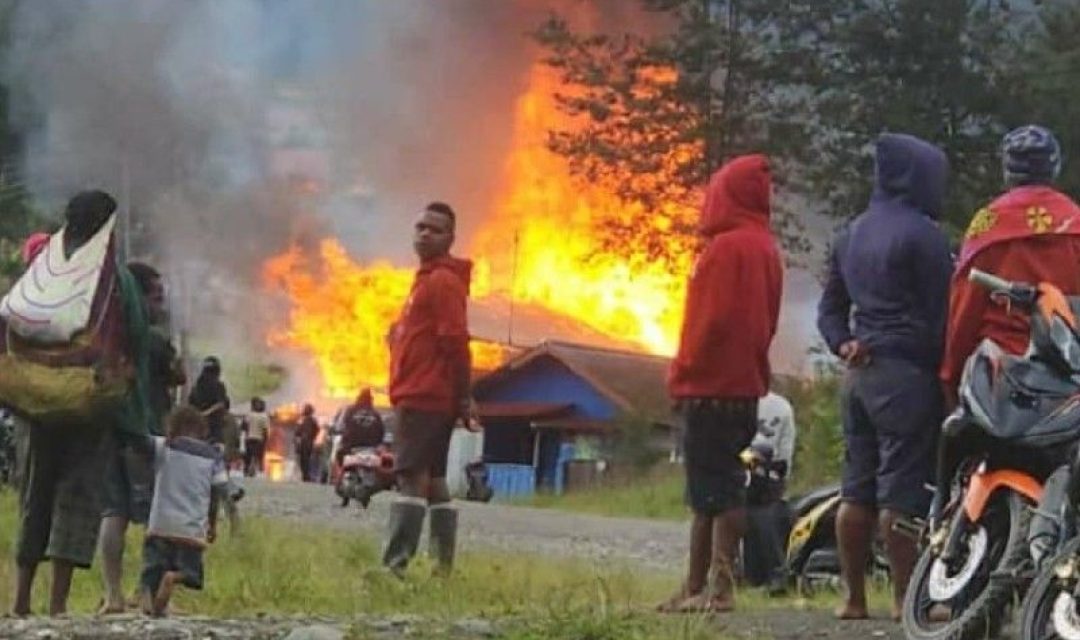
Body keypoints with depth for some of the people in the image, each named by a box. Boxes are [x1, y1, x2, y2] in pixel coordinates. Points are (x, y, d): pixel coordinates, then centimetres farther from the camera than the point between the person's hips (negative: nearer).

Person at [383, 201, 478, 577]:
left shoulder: (442, 281, -10)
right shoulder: (428, 278, 21)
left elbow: (455, 342, -17)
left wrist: (463, 397, -19)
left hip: (423, 398, -10)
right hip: (425, 397, 10)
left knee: (411, 477, -16)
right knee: (433, 481, 10)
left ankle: (394, 565, -23)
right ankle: (443, 567, 11)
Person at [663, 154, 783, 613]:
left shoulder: (726, 247, -13)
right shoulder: (765, 248, 16)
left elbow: (711, 319, -18)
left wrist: (683, 375, -9)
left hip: (712, 386, -10)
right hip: (746, 383, 10)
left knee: (714, 489, -9)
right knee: (716, 489, 10)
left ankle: (719, 587, -10)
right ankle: (697, 587, 13)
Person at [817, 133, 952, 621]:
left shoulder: (851, 235, 16)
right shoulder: (922, 235, -10)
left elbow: (831, 306, 19)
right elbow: (938, 313, -10)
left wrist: (844, 345, 6)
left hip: (861, 370, 8)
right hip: (907, 373, -8)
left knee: (857, 489, 9)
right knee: (902, 490, -7)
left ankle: (854, 597, 12)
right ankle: (905, 598, -6)